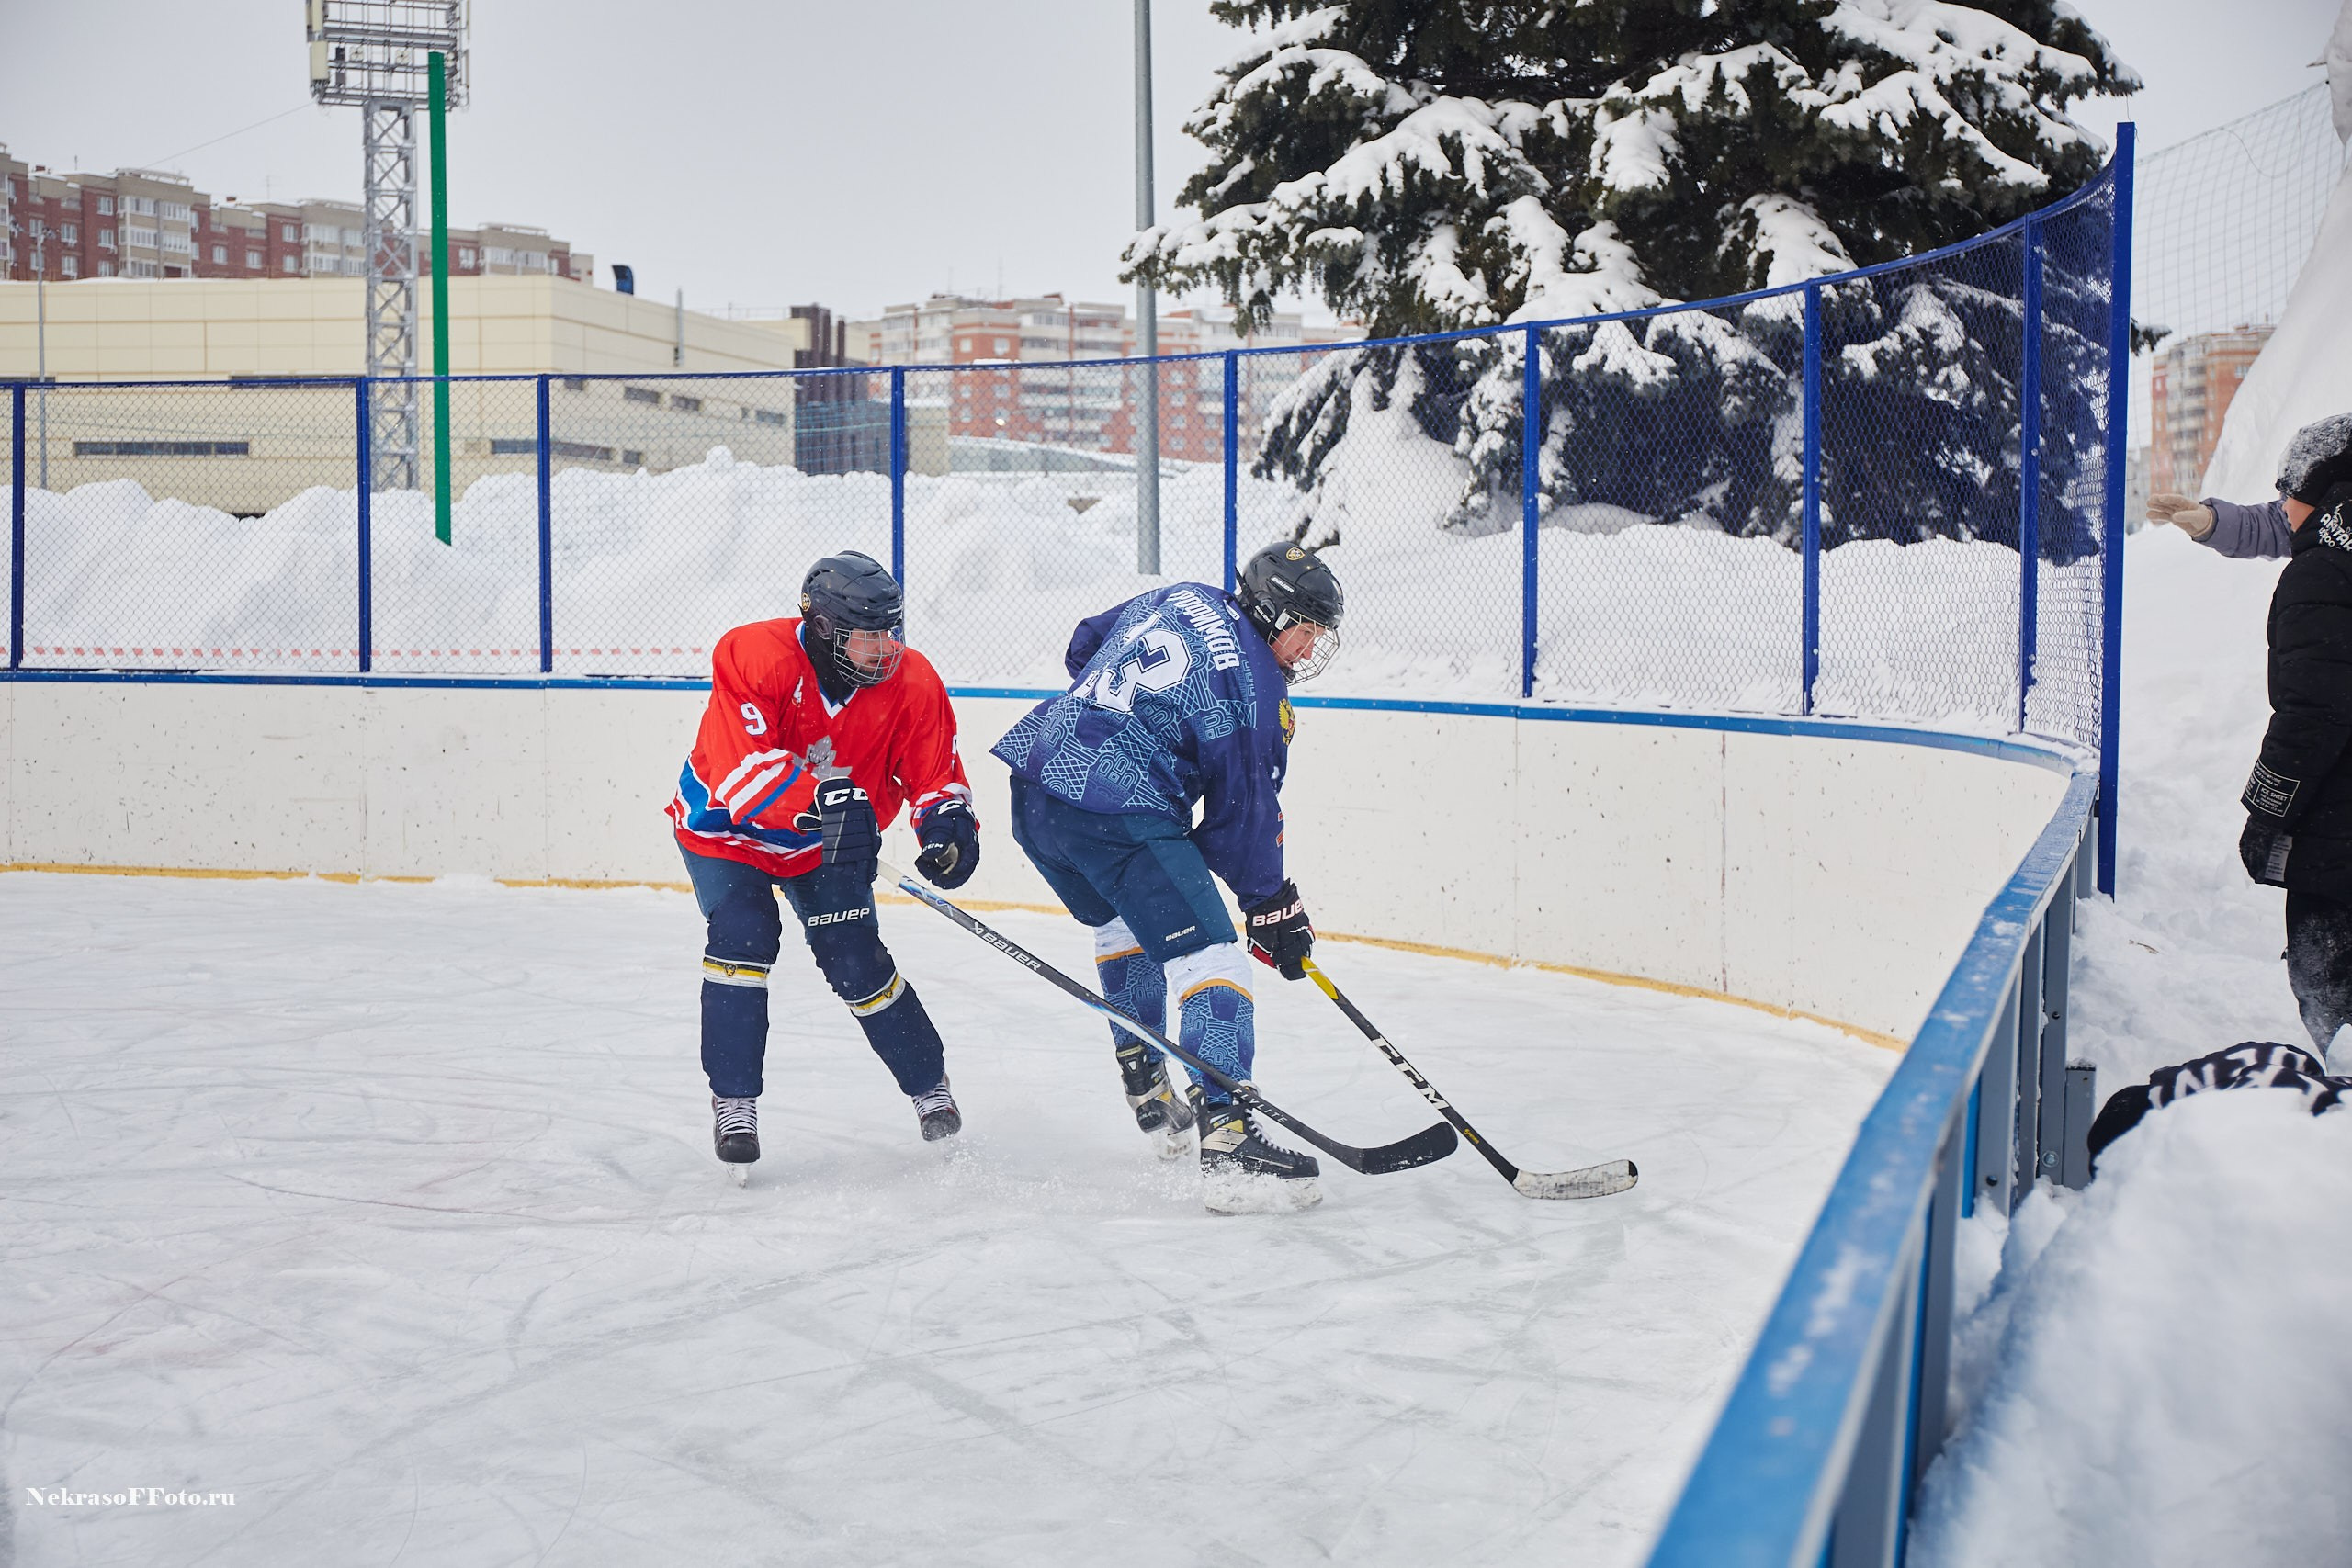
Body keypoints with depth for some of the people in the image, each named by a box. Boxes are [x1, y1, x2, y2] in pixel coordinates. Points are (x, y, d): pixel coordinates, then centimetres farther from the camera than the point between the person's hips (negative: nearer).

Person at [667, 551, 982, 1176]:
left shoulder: (911, 684, -19)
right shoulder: (753, 657, -32)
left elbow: (935, 772, -8)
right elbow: (740, 766, -41)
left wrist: (948, 825, -29)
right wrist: (823, 800, -53)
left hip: (826, 842, 2)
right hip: (725, 824, -2)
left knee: (855, 958, -7)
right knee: (745, 936, -22)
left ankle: (930, 1086, 15)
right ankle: (733, 1102, -8)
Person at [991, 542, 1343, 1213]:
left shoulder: (1179, 599, 16)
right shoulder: (1254, 685, -8)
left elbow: (1084, 645, 31)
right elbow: (1241, 810, -5)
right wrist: (1272, 902, 6)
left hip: (1037, 771, 10)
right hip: (1117, 816, -10)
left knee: (1121, 923, 32)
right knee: (1209, 955, -10)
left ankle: (1149, 1097, 40)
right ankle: (1227, 1144, -20)